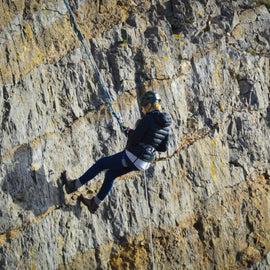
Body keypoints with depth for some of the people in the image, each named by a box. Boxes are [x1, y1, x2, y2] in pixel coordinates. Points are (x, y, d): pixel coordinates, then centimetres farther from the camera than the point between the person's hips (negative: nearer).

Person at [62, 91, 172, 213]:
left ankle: (73, 185, 25)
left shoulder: (148, 119, -18)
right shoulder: (166, 124, 5)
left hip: (132, 156, -8)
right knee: (110, 174, 27)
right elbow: (164, 148, 10)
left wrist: (130, 131, 2)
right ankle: (95, 203, 41)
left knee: (101, 163, 12)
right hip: (144, 162, 8)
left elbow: (134, 139, -19)